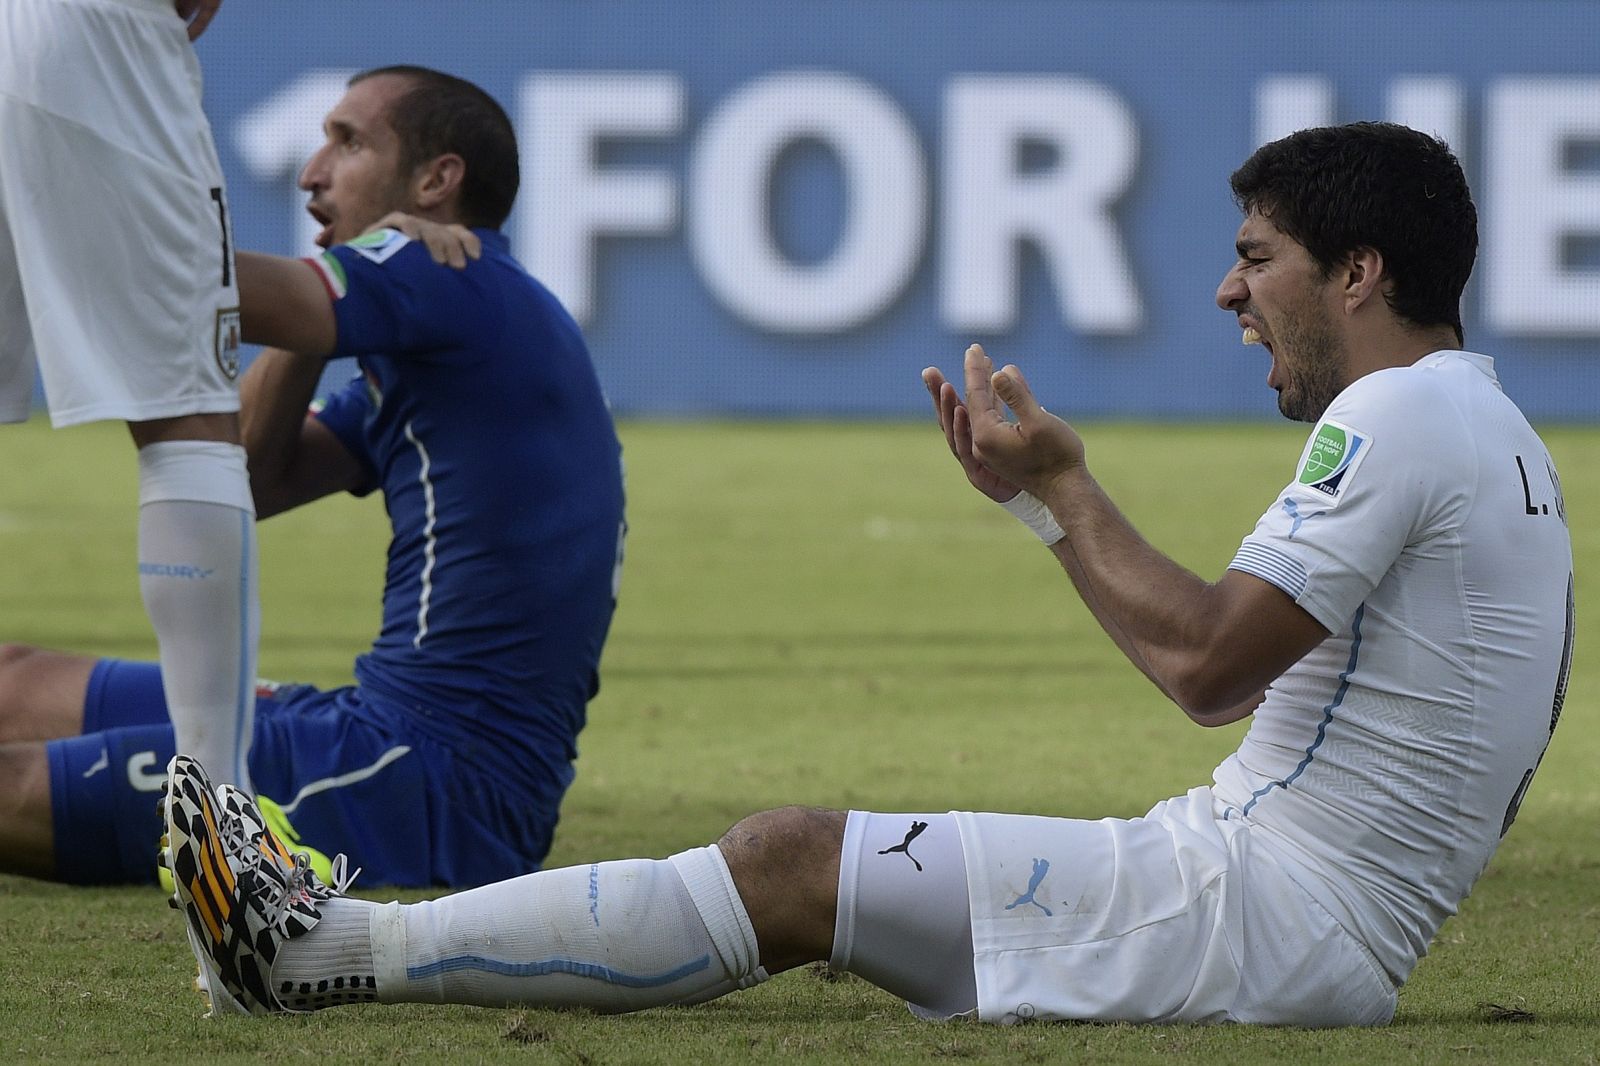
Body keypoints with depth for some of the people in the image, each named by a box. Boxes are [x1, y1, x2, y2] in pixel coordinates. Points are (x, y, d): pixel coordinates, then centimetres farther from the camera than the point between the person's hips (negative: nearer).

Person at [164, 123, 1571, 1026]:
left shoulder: (1397, 416, -12)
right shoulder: (1485, 430, 21)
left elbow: (1205, 661, -19)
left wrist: (1062, 485, -6)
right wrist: (1041, 495, 21)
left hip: (1273, 918, -10)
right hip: (1322, 937, 10)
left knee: (795, 866, -10)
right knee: (803, 859, 8)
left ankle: (336, 955, -8)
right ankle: (340, 945, 6)